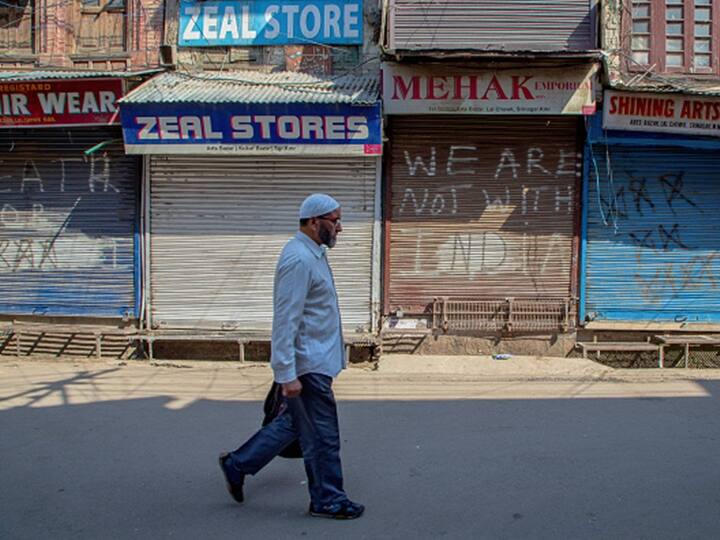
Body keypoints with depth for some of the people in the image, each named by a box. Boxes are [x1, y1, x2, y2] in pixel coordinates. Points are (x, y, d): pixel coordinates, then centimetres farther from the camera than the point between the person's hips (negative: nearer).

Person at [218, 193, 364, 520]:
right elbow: (285, 321, -24)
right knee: (322, 436, 3)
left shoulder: (313, 254, 13)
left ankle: (237, 465, 29)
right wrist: (287, 374, -25)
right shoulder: (299, 259, -20)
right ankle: (327, 500, 17)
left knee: (291, 423, 20)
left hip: (313, 361, 10)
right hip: (308, 365, -10)